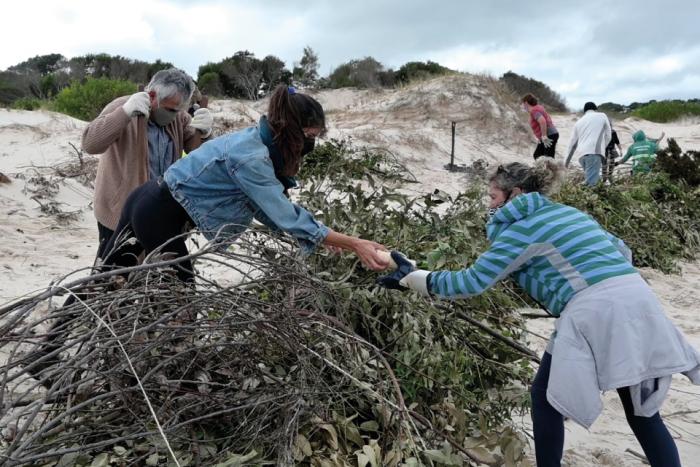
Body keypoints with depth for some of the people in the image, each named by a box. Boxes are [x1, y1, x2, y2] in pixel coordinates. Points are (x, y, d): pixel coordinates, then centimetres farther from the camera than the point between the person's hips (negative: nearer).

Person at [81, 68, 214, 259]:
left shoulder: (177, 115, 0)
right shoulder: (122, 107, -16)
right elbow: (90, 144, -27)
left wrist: (202, 133, -21)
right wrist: (125, 113, -38)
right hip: (119, 212, -5)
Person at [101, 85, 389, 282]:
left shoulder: (253, 141, 1)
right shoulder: (250, 158, -27)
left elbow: (271, 207, 4)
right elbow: (285, 216, -26)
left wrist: (322, 235, 2)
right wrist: (354, 244, -25)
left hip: (152, 202, 8)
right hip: (158, 214, -8)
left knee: (112, 273, 22)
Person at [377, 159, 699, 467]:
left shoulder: (521, 228, 0)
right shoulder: (570, 213, 23)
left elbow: (471, 282, -4)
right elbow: (622, 251, 30)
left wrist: (412, 278, 3)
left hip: (594, 311, -8)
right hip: (637, 300, 8)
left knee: (545, 396, 12)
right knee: (642, 411, 16)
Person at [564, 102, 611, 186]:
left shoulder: (579, 122, 27)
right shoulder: (602, 116, 17)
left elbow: (572, 143, 29)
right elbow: (608, 135, 19)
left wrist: (567, 161, 37)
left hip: (581, 154, 5)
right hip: (594, 153, -5)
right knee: (591, 183, -16)